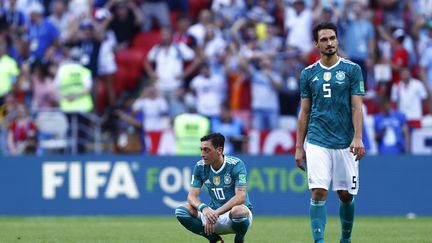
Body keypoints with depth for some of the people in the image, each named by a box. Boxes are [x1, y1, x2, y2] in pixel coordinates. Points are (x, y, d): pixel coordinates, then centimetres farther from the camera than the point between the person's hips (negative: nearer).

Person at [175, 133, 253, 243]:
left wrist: (216, 213, -33)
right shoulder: (200, 167, -2)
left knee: (239, 212, -40)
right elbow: (192, 196, -7)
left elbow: (241, 197, -25)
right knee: (181, 210, -17)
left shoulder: (236, 165, -15)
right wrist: (203, 208, -31)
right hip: (214, 213, 4)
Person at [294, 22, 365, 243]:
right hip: (317, 142, 1)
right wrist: (298, 148, 8)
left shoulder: (352, 69, 2)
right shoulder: (308, 73, 8)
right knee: (318, 192, -12)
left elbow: (357, 107, -2)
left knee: (346, 195, 5)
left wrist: (358, 138, -14)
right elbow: (304, 111, 11)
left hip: (345, 142, 0)